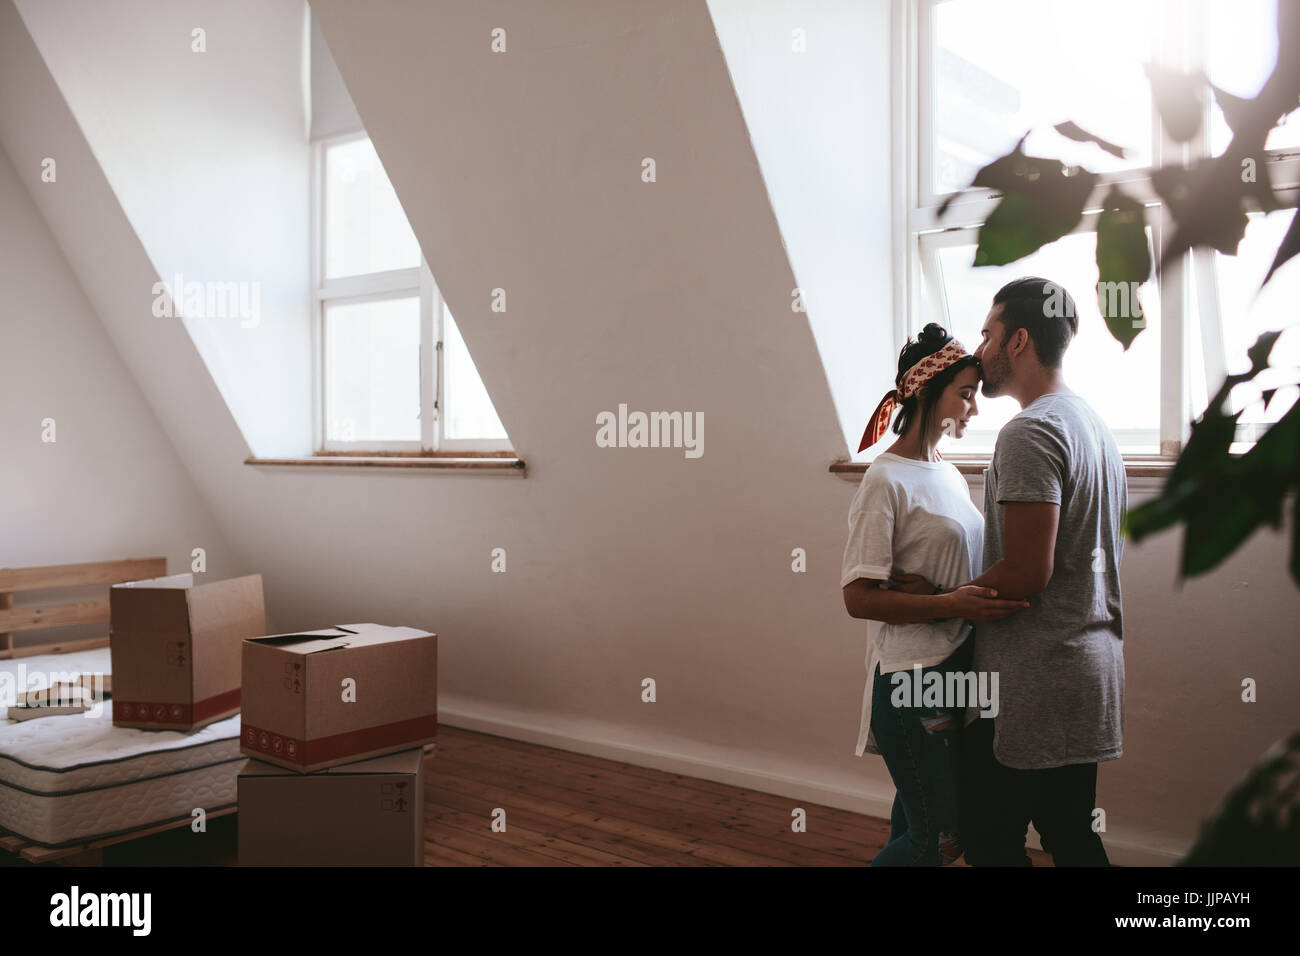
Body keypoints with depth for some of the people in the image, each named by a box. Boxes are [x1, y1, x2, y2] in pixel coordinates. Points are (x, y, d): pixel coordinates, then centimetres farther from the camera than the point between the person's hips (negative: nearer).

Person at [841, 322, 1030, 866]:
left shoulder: (949, 474, 12)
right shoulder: (887, 481, -12)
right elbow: (858, 597, -16)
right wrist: (951, 604, -24)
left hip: (957, 668, 8)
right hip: (912, 678, -8)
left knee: (915, 829, 15)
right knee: (940, 840, -3)